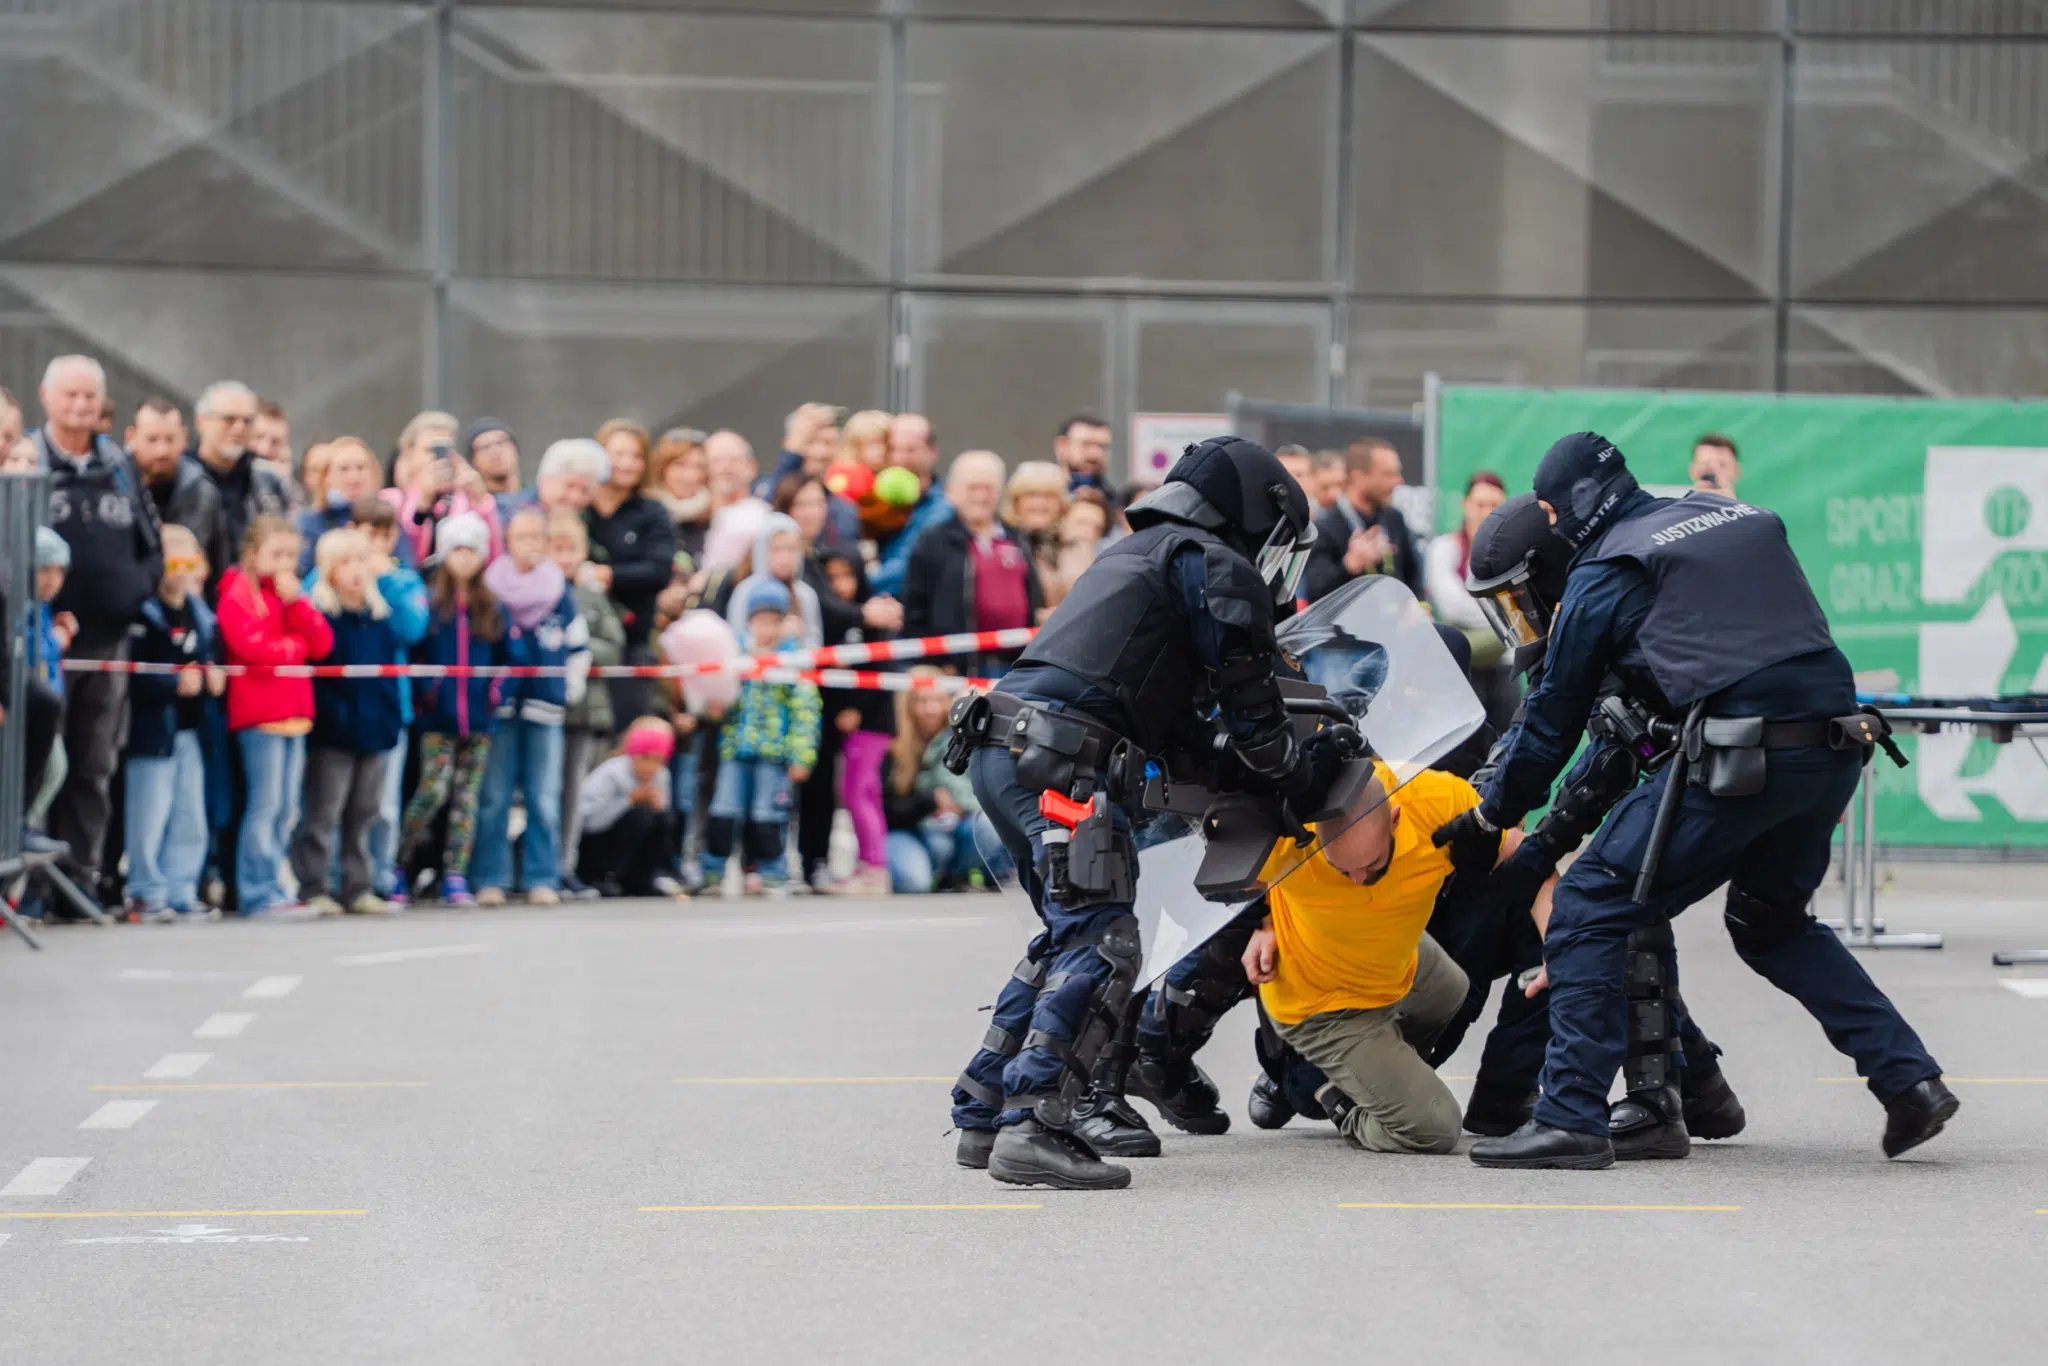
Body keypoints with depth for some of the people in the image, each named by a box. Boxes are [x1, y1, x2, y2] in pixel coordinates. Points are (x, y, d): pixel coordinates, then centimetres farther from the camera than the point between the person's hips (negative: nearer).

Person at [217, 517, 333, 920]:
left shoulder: (290, 594, 19)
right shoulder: (238, 596, -5)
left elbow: (322, 643, 9)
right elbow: (252, 647, -19)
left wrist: (296, 602, -5)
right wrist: (297, 646, -3)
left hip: (293, 713, 8)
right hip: (258, 715, -8)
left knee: (287, 809, 9)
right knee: (266, 805, -9)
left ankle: (270, 890, 14)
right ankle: (259, 894, -8)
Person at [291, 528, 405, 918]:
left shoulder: (380, 615, 10)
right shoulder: (318, 612, -10)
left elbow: (394, 661, 17)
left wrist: (394, 716, 12)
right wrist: (330, 712, -18)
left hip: (375, 730, 7)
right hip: (333, 734, -6)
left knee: (364, 814, 13)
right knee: (322, 815, -2)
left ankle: (358, 888, 20)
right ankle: (314, 889, 3)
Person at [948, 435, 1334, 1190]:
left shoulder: (1137, 554, 32)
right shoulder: (1217, 567, 4)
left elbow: (1178, 722, 32)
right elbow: (1248, 709, 4)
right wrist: (1306, 779, 19)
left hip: (998, 743, 10)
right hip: (1055, 755, -10)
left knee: (1069, 936, 21)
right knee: (1102, 942, -13)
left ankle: (985, 1114, 20)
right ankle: (1035, 1127, -26)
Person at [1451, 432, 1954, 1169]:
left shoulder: (1603, 574, 5)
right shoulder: (1747, 520, 22)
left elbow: (1554, 714, 11)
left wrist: (1492, 813, 25)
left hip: (1743, 761, -7)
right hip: (1838, 749, 7)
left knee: (1590, 907, 2)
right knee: (1772, 921, 28)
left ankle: (1571, 1118, -6)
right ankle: (1911, 1083, 20)